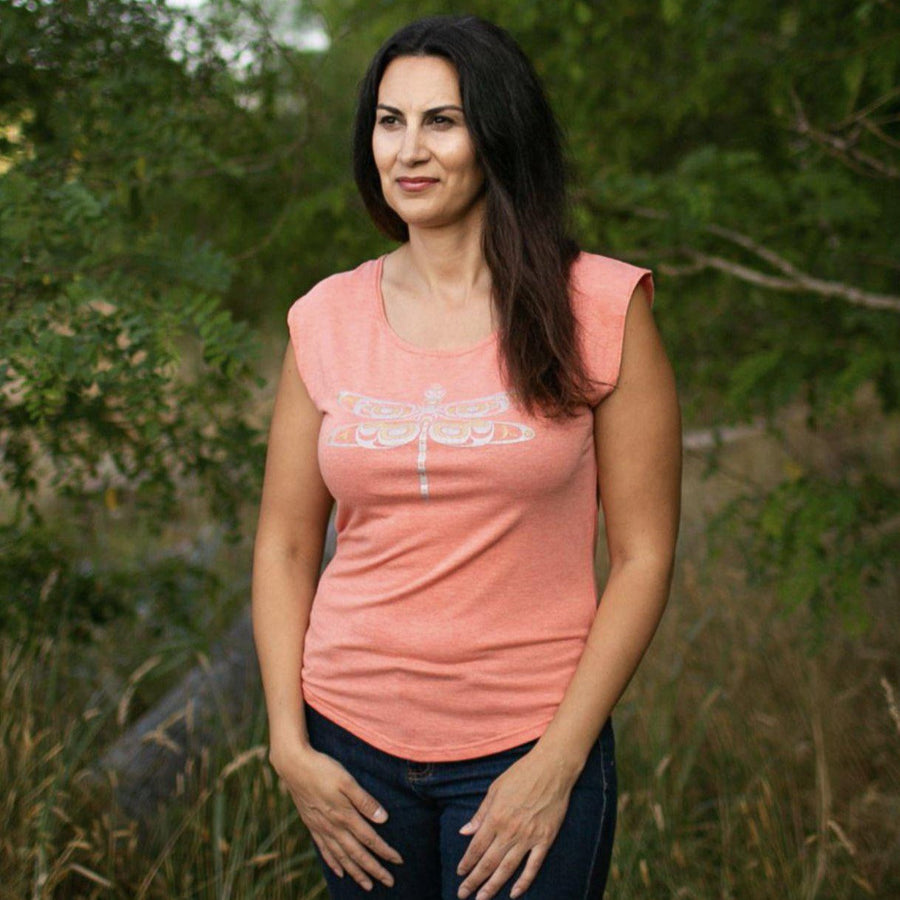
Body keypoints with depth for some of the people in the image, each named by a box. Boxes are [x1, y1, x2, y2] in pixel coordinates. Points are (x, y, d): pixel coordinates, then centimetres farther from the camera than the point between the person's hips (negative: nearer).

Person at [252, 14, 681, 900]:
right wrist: (289, 747, -1)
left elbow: (643, 553, -5)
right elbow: (285, 545, 7)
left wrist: (560, 762, -10)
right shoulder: (326, 320, 3)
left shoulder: (599, 309, -5)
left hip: (531, 750, -2)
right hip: (353, 742, 3)